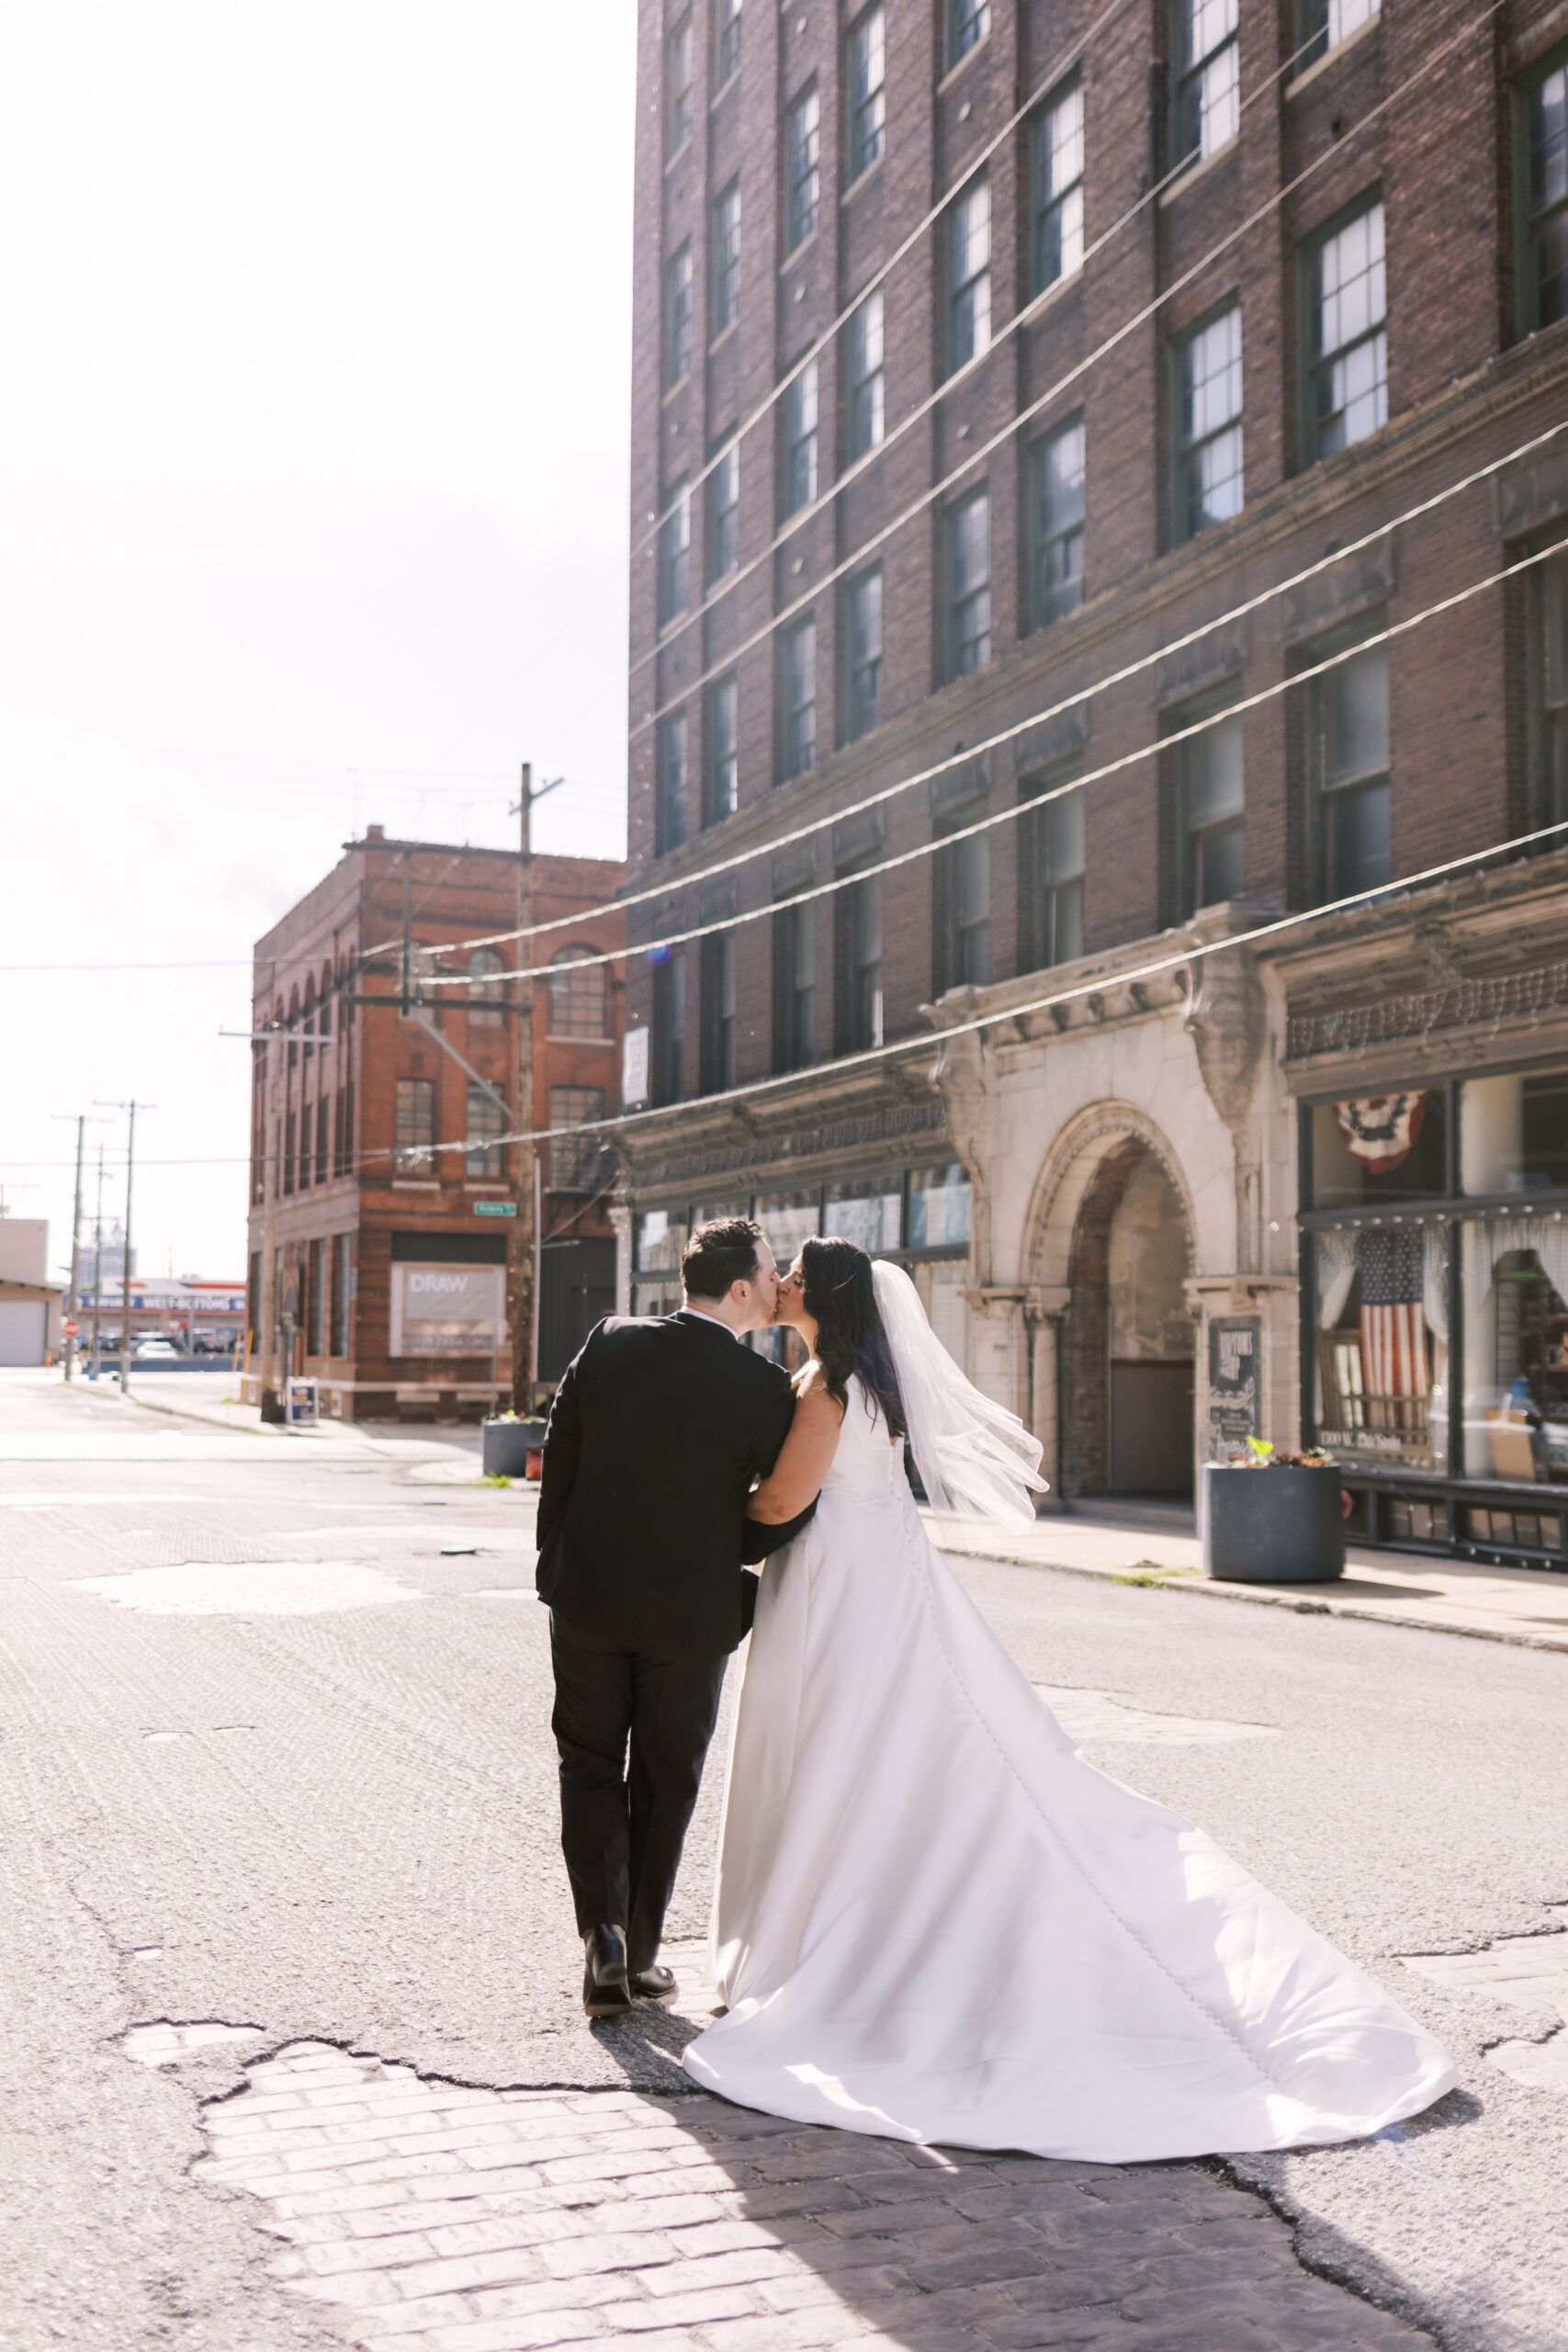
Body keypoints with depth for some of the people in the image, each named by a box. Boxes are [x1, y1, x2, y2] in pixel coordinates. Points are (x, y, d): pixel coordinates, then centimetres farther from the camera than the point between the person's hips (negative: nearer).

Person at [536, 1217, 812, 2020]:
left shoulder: (609, 1343, -6)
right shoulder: (765, 1388, -13)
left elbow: (556, 1459, 0)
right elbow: (783, 1514, -7)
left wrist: (558, 1564, 11)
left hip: (588, 1597, 2)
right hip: (692, 1609, -2)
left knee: (590, 1766, 15)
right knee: (664, 1782, 15)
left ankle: (604, 1931, 1)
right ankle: (640, 1953, 22)